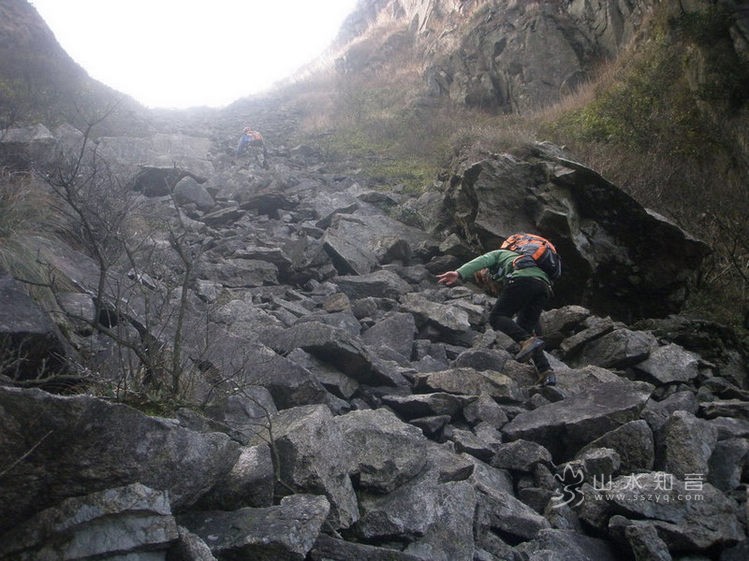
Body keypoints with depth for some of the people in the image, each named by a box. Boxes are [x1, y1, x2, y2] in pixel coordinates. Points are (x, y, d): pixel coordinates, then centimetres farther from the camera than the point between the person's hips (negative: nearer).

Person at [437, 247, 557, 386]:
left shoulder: (498, 254, 27)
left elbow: (482, 261, 1)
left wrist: (459, 273, -14)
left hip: (522, 281, -7)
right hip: (545, 285, 8)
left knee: (496, 317, -3)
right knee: (526, 327, 12)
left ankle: (527, 341, -28)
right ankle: (546, 372, -3)